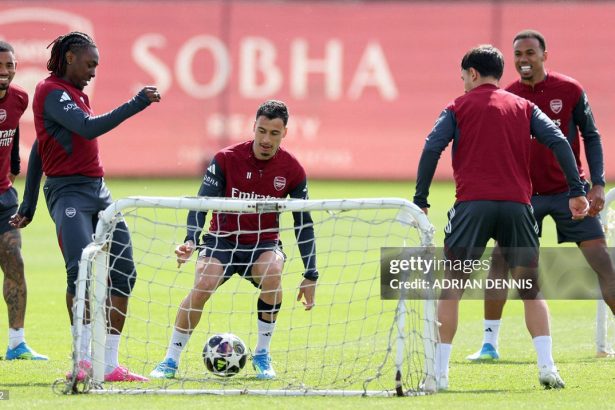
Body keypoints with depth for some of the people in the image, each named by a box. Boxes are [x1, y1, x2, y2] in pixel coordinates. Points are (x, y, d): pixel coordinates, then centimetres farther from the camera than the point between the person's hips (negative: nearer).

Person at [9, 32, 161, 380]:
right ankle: (83, 360, -22)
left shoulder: (75, 93, 20)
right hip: (68, 191, -9)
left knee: (123, 272, 2)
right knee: (83, 271, -25)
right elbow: (89, 128, -23)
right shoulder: (52, 92, -8)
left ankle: (109, 365, 5)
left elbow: (38, 149, 25)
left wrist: (29, 204, 26)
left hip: (98, 190, 9)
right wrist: (136, 105, -21)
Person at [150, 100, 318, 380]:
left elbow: (303, 223, 2)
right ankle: (171, 360, -12)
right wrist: (191, 241, -32)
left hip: (264, 244, 1)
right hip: (222, 241, -1)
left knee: (272, 275, -33)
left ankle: (262, 355, -14)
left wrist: (311, 276, 1)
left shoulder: (292, 170, -5)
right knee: (202, 286, -29)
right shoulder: (227, 159, -11)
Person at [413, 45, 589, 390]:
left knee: (452, 285, 7)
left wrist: (420, 200, -3)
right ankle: (547, 366, -3)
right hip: (517, 204, 2)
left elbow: (432, 150, -4)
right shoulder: (524, 107, 15)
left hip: (472, 204, -2)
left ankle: (440, 371, 2)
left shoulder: (459, 108, 8)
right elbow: (559, 142, 3)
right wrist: (577, 190, 1)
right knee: (530, 288, 11)